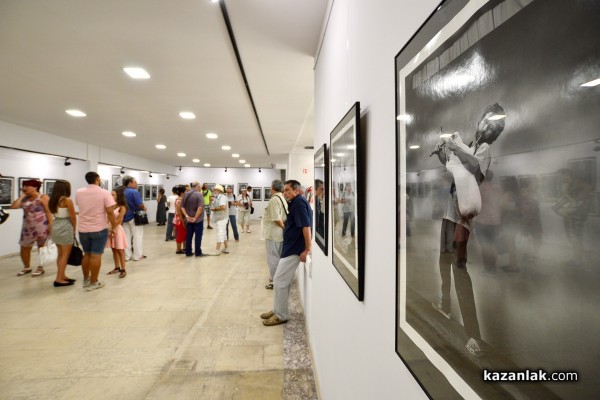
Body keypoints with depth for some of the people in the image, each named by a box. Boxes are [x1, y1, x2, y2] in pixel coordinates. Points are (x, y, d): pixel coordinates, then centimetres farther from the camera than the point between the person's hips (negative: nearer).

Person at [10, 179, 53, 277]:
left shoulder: (43, 197, -7)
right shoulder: (25, 199, 13)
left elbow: (48, 212, -12)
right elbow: (14, 206, 1)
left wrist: (50, 226, -18)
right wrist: (22, 195, 5)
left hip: (41, 227, -7)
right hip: (28, 227, 7)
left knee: (42, 248, 4)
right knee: (24, 248, 11)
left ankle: (41, 268, 15)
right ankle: (27, 267, 28)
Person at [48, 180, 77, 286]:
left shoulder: (52, 200, 8)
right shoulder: (67, 200, -13)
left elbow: (54, 213, 11)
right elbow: (73, 217, -9)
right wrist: (74, 229, 4)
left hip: (56, 227, 8)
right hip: (65, 228, -8)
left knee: (60, 254, 16)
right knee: (65, 254, 0)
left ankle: (62, 276, 24)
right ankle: (59, 279, 3)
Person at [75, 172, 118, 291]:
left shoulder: (78, 192, 4)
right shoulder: (104, 193, -12)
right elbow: (110, 212, -15)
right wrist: (114, 227, -7)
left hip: (83, 229, 5)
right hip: (99, 229, -5)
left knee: (86, 255, 18)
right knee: (96, 256, 1)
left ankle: (86, 280, 28)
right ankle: (93, 283, 6)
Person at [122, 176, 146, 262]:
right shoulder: (134, 192, -15)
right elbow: (140, 204, -21)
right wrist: (144, 208, -1)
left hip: (125, 217, 7)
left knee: (127, 236, 10)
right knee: (137, 236, 1)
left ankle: (127, 256, 15)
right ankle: (137, 256, 5)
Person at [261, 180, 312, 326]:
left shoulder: (299, 202, -16)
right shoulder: (296, 203, 15)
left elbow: (306, 226, -23)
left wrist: (307, 249, -22)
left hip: (294, 249, -10)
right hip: (291, 247, 10)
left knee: (279, 281, -3)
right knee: (283, 281, 17)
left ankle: (281, 315, 10)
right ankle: (277, 310, 29)